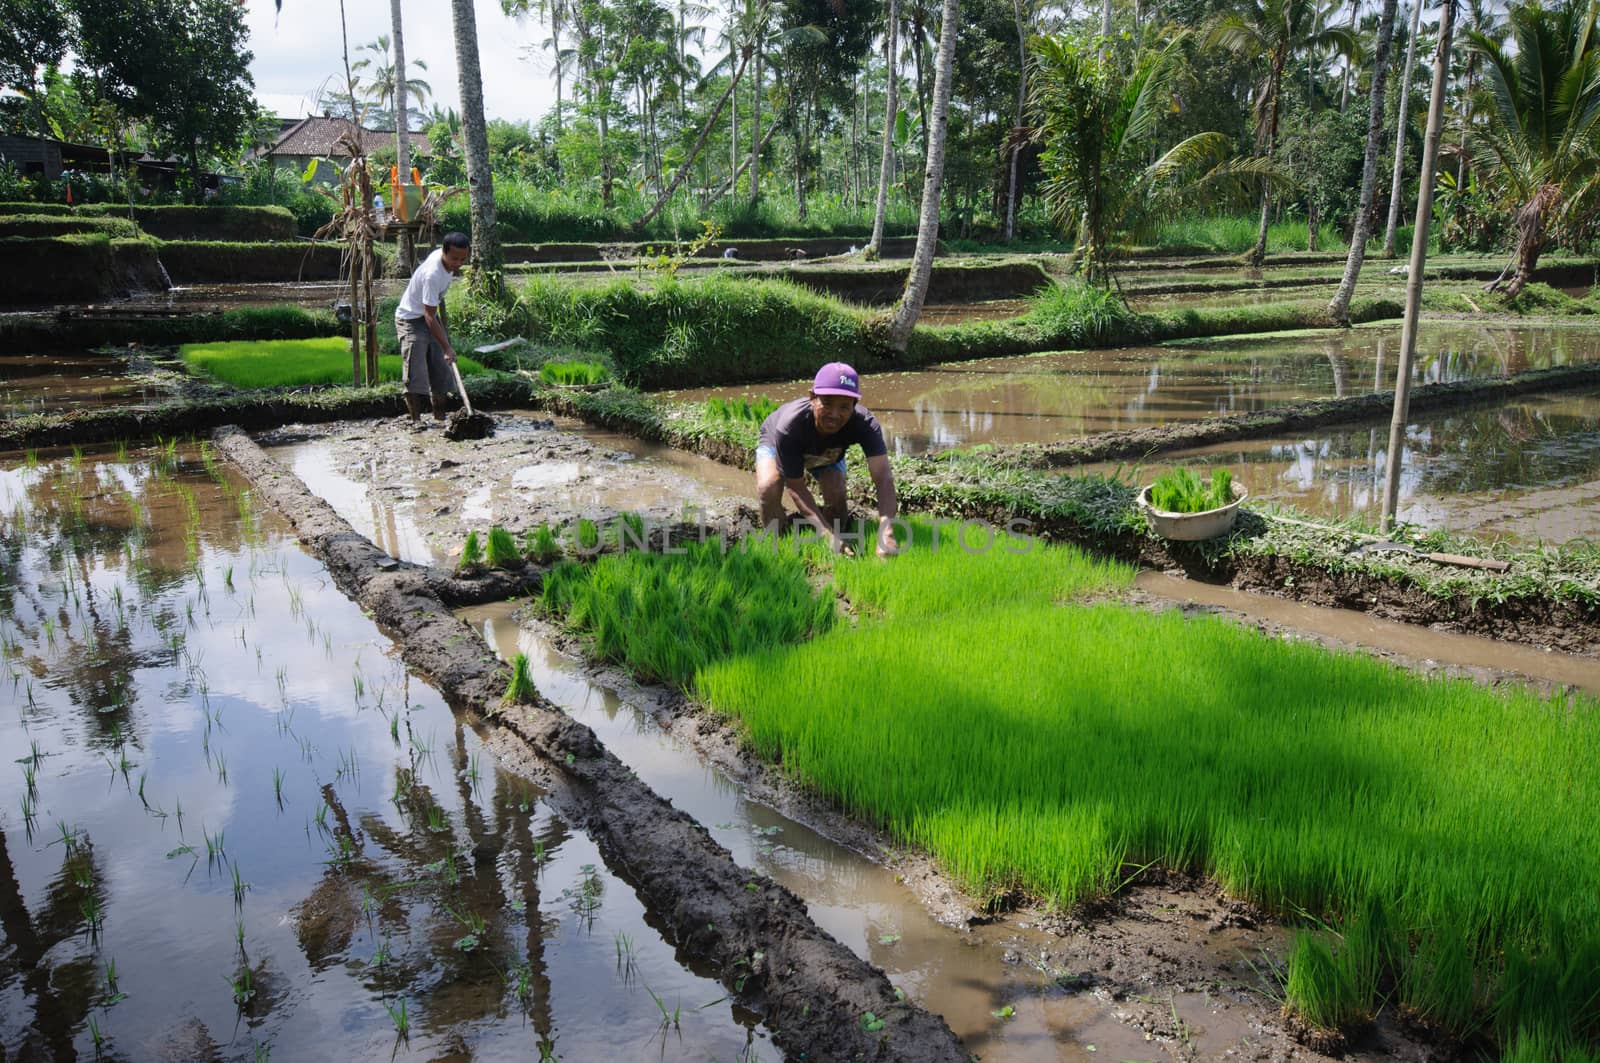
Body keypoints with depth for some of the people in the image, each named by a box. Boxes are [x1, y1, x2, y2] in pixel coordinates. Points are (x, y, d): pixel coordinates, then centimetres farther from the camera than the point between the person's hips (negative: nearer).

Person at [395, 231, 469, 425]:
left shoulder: (445, 259, -7)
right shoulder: (432, 274, -33)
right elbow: (429, 317, -33)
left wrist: (444, 326, 16)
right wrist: (447, 347, -36)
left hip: (430, 317, 8)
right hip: (411, 319, -8)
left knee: (440, 367, 7)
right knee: (415, 369, -13)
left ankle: (439, 414, 18)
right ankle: (416, 417, -9)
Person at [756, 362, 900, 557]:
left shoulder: (865, 423, -40)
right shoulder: (789, 427, -45)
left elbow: (883, 477, -50)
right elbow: (796, 487, -38)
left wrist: (886, 533, -66)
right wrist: (828, 534, -50)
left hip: (828, 454, 2)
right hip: (776, 443, -2)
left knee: (836, 496, -21)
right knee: (768, 489, -30)